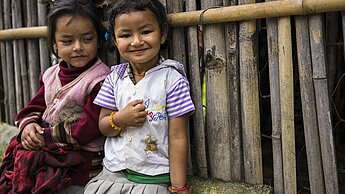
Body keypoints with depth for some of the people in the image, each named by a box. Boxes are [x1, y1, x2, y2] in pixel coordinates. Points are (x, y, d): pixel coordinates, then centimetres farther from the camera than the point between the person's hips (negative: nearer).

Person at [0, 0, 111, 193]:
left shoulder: (100, 80, -16)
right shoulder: (51, 75, 8)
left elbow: (89, 127, -19)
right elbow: (36, 106, 15)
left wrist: (46, 136, -15)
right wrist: (28, 125, -8)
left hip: (81, 159, -6)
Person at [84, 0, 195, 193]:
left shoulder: (171, 79, -10)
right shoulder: (115, 77, 3)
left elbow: (178, 137, -10)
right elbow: (103, 126, 8)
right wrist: (120, 118, -14)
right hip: (113, 173, 4)